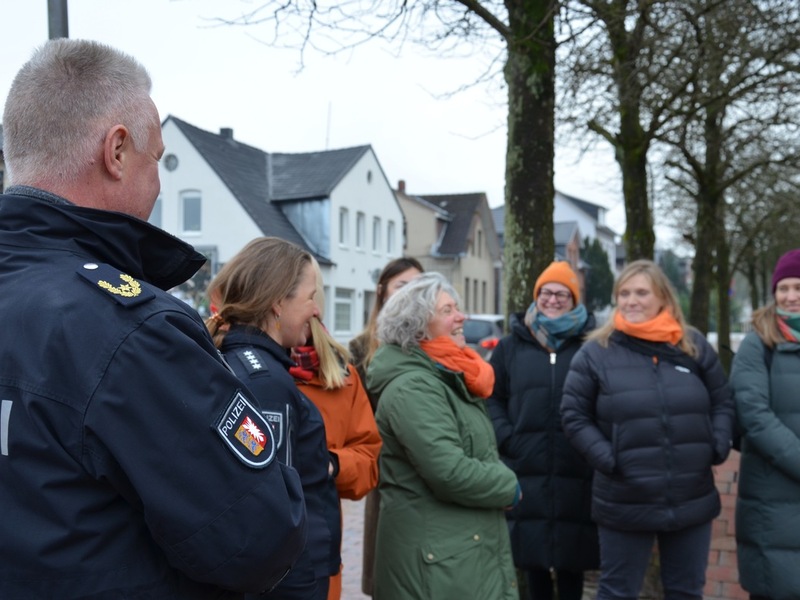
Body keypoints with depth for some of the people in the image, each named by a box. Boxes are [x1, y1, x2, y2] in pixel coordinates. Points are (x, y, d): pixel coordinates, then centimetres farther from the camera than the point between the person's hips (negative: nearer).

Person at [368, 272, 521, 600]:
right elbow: (451, 472, -27)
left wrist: (502, 480, 1)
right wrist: (509, 486, -11)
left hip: (467, 547, 10)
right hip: (439, 559, -10)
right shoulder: (413, 387, -19)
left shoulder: (446, 376, 13)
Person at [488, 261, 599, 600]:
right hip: (526, 472, 2)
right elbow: (491, 397, 11)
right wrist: (506, 437, -3)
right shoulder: (511, 346, 9)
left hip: (576, 474, -2)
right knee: (532, 551, 11)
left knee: (572, 555, 8)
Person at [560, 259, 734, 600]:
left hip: (693, 501, 3)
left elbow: (723, 401, 12)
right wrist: (606, 458, -13)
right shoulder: (595, 351, -5)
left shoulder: (694, 345, 4)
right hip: (625, 505, -3)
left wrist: (718, 447, -3)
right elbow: (573, 416, -2)